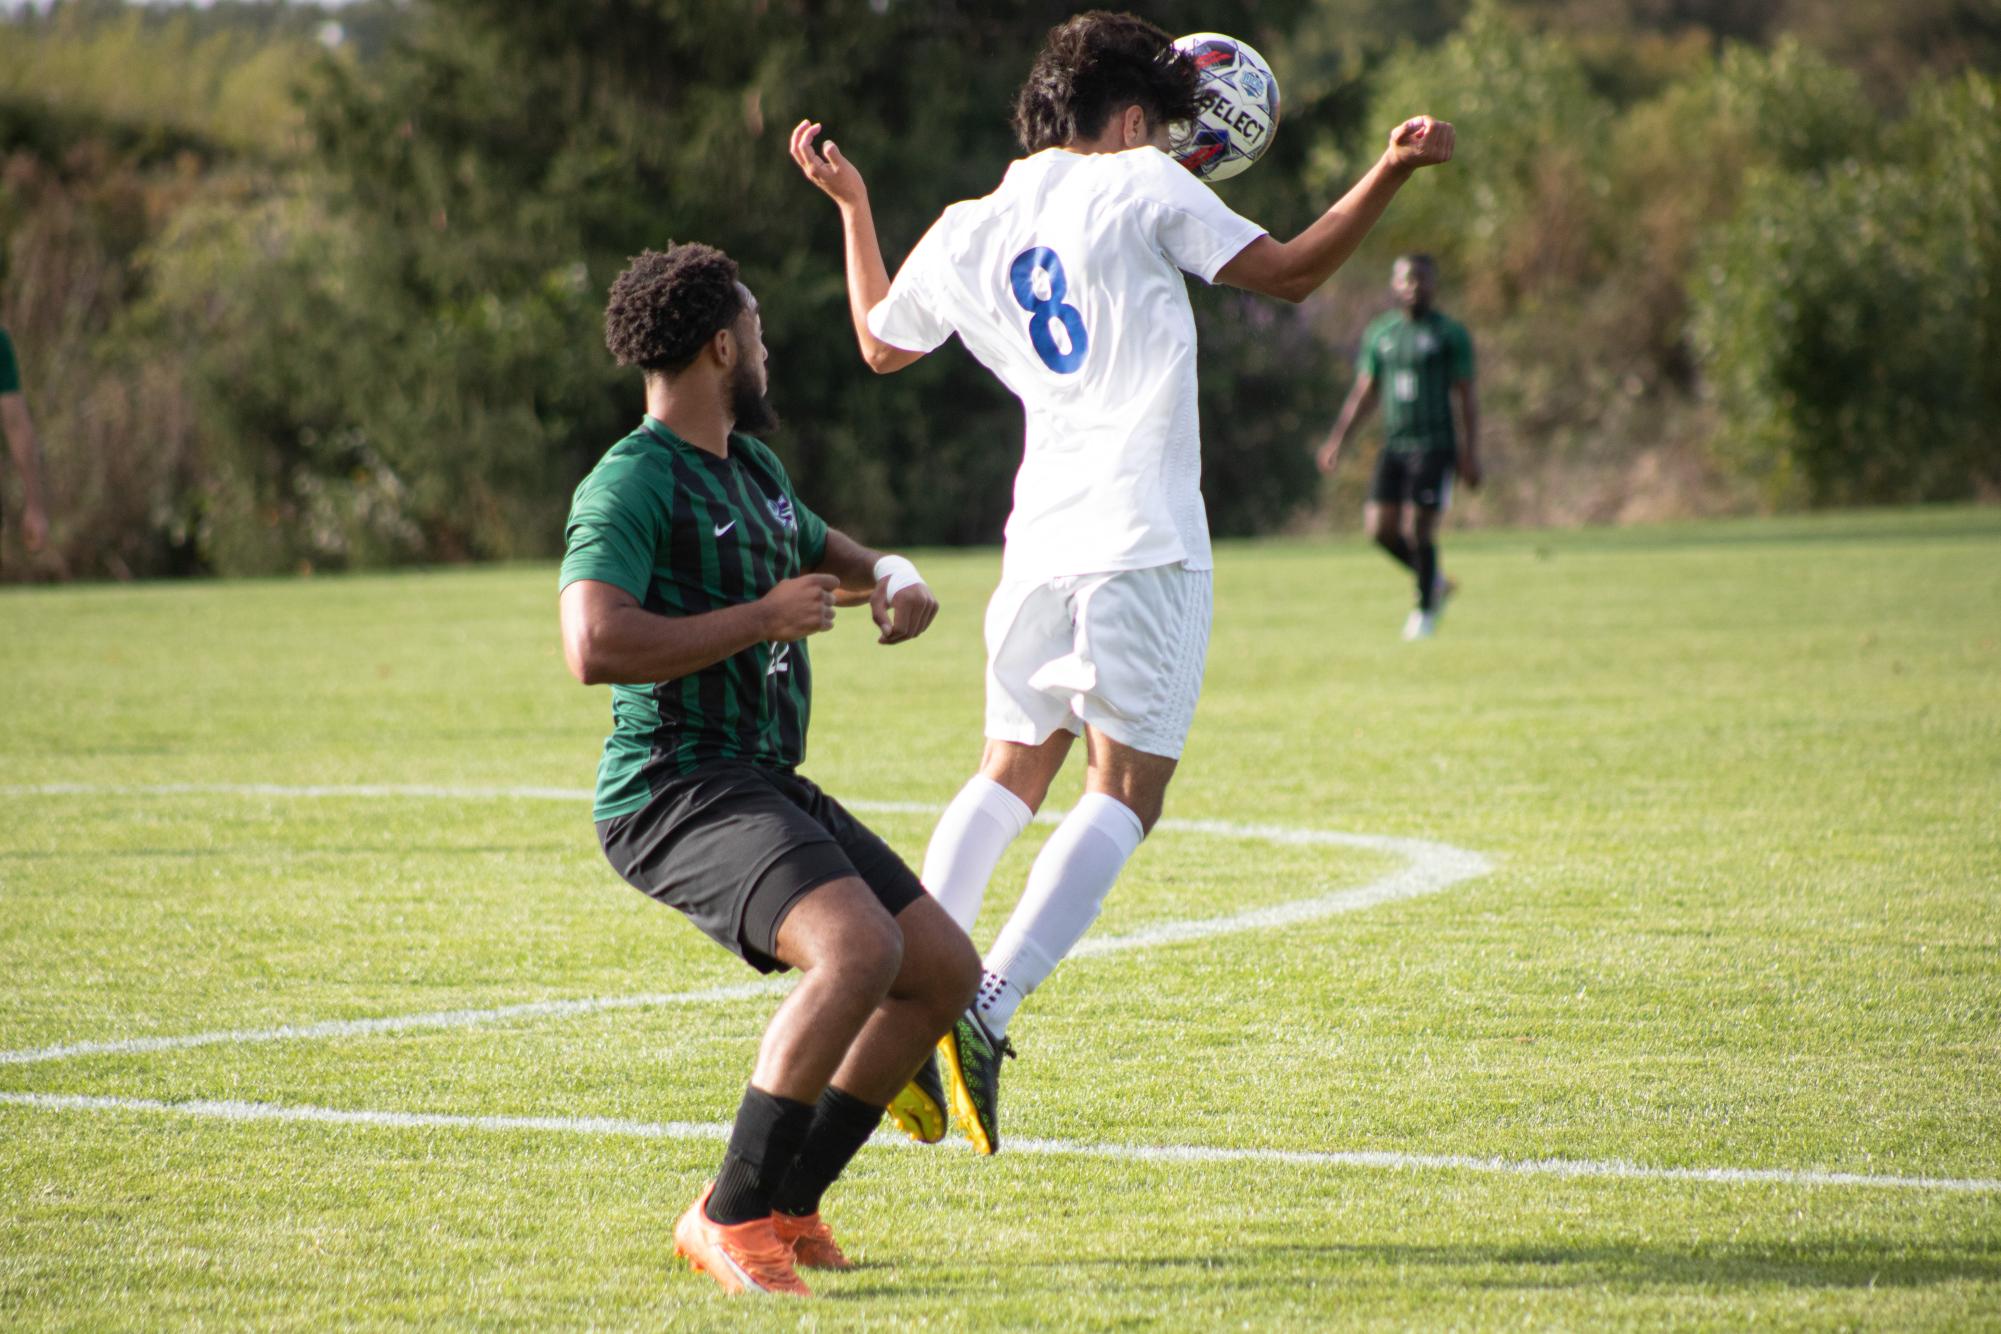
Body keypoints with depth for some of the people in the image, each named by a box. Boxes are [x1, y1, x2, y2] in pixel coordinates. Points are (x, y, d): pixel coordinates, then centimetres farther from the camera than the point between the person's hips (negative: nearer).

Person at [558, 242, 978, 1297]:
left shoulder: (752, 467, 17)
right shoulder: (632, 484, -14)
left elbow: (823, 549, 38)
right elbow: (594, 647, -28)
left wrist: (891, 578, 13)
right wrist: (763, 618, -20)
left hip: (766, 788, 10)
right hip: (676, 791, -10)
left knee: (946, 972, 8)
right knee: (858, 946, -30)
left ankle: (784, 1207, 14)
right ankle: (728, 1220, -23)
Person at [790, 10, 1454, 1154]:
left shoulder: (967, 234, 14)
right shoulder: (1141, 188, 0)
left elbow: (881, 341, 31)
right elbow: (1290, 273, 1)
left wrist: (851, 203, 40)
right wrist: (1394, 173, 3)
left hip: (1041, 544, 6)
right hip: (1144, 542, -6)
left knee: (1011, 772, 20)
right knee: (1125, 794, -5)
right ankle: (987, 1015, -19)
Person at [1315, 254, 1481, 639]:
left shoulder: (1451, 334, 0)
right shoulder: (1379, 333, 12)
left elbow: (1466, 397, -1)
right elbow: (1363, 393, 16)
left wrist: (1470, 452, -8)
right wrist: (1337, 439, 7)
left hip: (1435, 446, -4)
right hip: (1394, 445, 4)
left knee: (1418, 528, -9)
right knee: (1380, 526, -4)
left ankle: (1424, 611, 9)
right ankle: (1436, 582, 20)